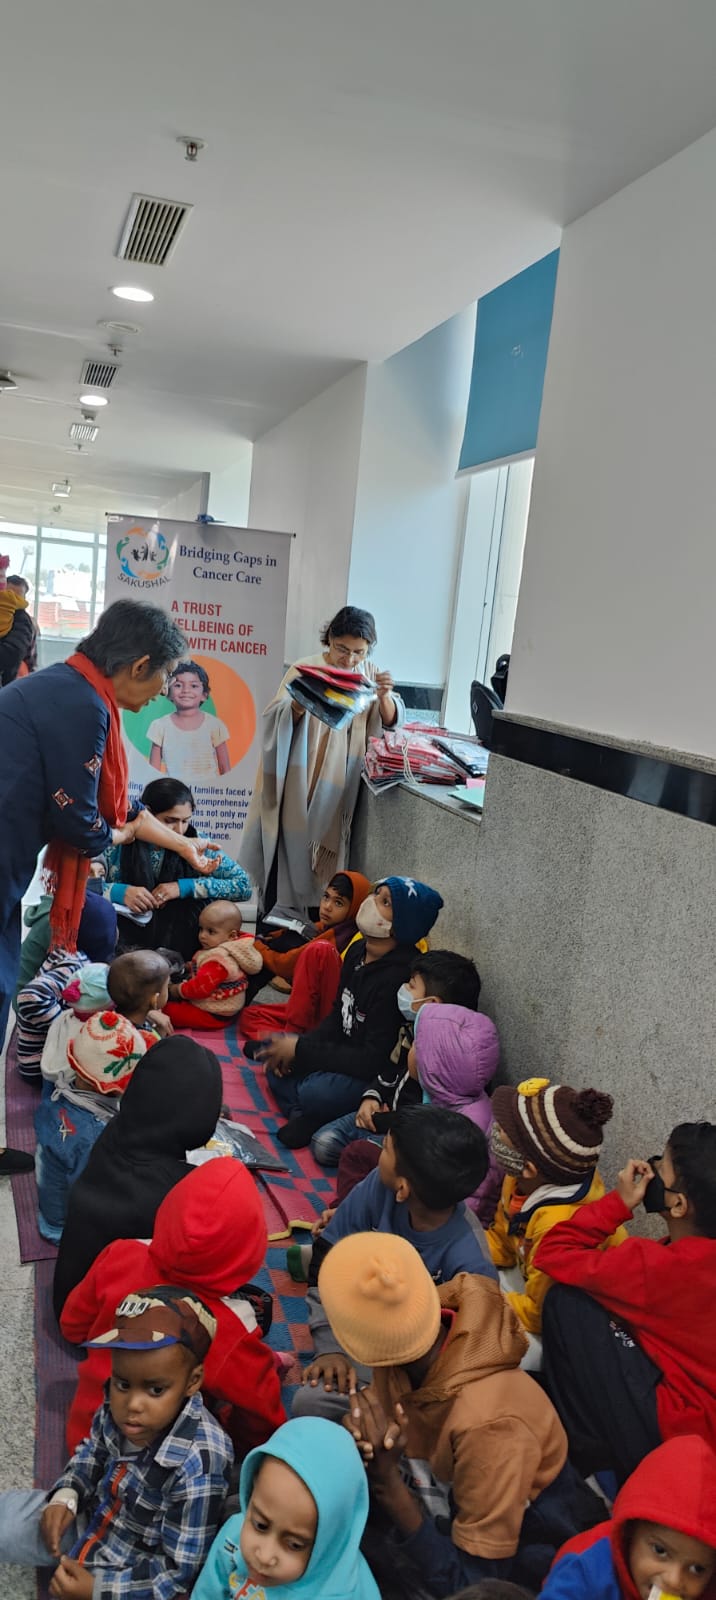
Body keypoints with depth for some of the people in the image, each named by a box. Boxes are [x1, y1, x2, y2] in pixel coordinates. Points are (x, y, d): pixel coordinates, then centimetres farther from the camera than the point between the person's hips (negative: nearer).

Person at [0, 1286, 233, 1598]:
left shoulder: (196, 1467, -35)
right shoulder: (117, 1408, -18)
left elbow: (180, 1568, -24)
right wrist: (66, 1496, -10)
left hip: (136, 1569, -5)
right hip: (94, 1519, 5)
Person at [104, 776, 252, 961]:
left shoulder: (196, 845, -2)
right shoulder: (118, 842, -6)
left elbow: (244, 886, -4)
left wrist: (183, 887, -13)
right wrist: (118, 892, -23)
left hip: (177, 949, 2)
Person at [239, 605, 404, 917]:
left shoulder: (370, 675, 6)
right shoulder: (306, 669, -6)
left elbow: (391, 722, 3)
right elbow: (275, 718, -11)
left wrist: (385, 696, -18)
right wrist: (299, 703, -32)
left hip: (340, 789, 3)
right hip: (300, 785, -3)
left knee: (327, 864, 9)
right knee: (290, 854, -1)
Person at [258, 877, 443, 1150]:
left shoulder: (398, 978, -29)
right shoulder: (358, 951, -1)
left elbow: (374, 1061, -28)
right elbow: (338, 1016, 11)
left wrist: (301, 1050, -21)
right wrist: (293, 1047, -6)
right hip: (350, 1054, 10)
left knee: (316, 1092, -33)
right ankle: (304, 1116, -8)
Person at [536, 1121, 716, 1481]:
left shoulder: (670, 1265, -28)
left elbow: (552, 1254, -20)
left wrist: (618, 1202, -17)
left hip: (677, 1434, -8)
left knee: (568, 1300, -12)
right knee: (601, 1300, 13)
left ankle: (586, 1448, 6)